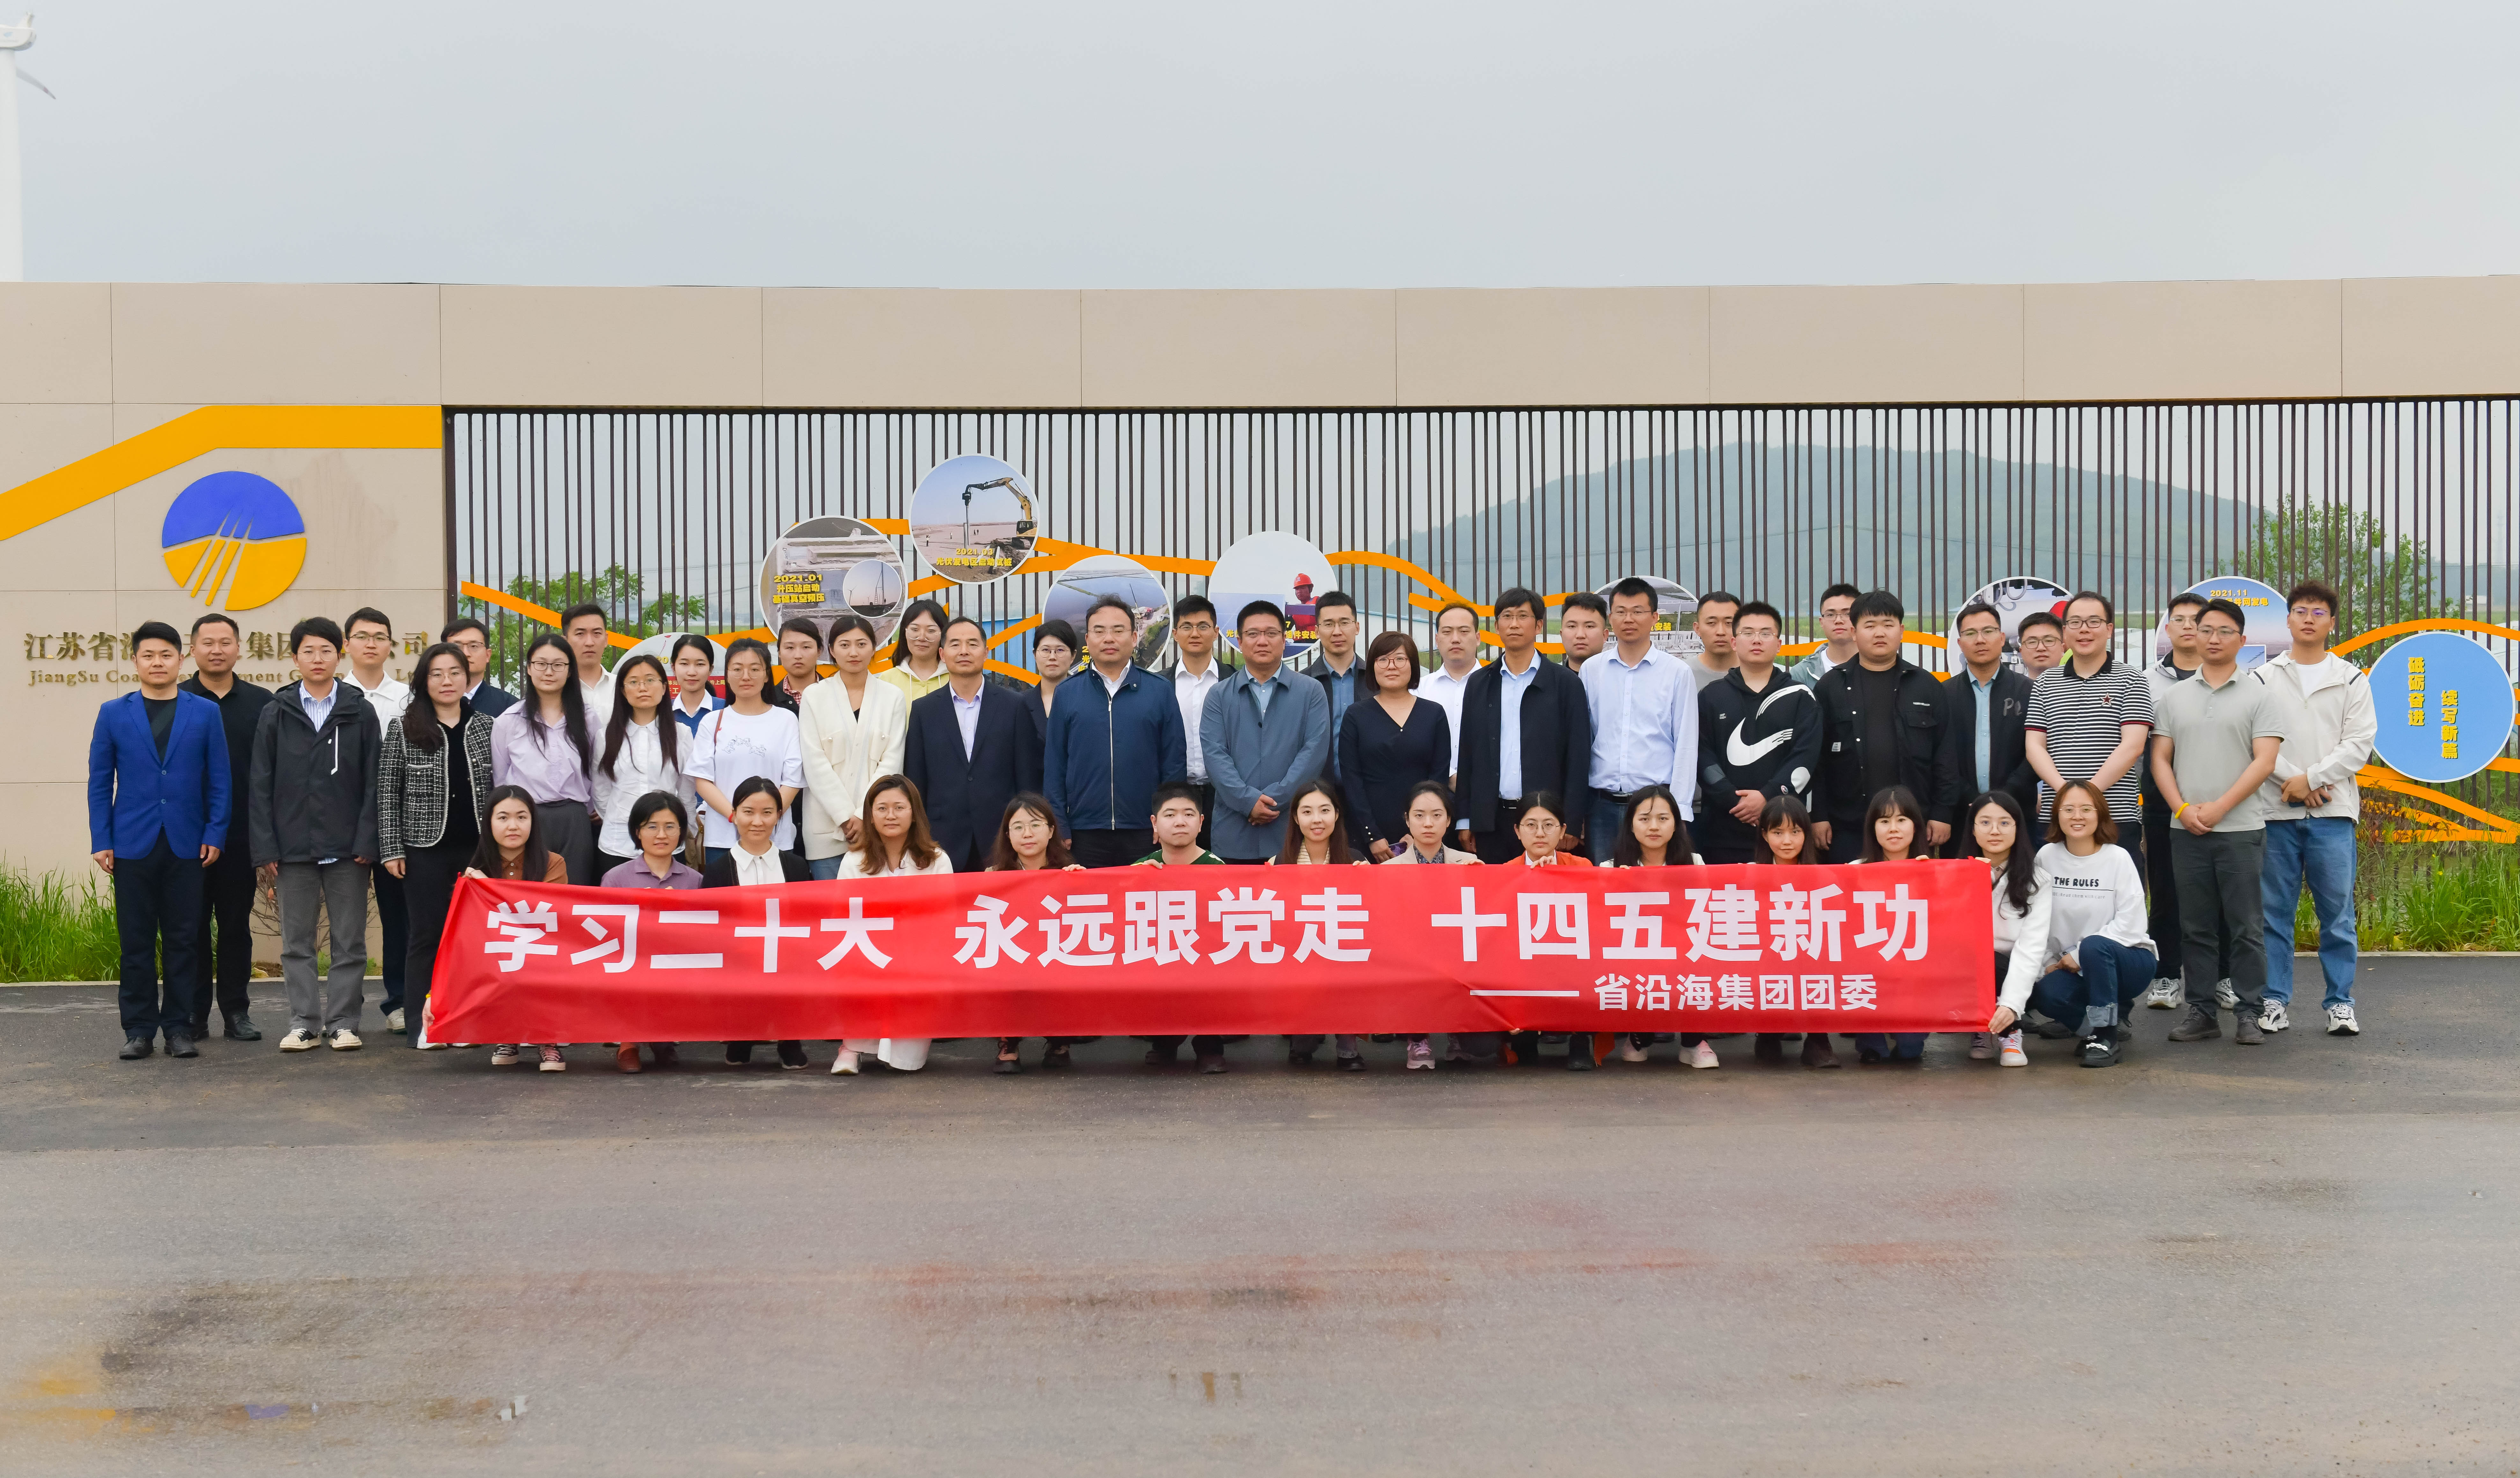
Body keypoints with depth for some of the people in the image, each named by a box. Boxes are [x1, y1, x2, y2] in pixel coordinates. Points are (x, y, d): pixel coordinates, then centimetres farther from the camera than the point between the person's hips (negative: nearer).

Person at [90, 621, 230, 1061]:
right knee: (136, 942, 4)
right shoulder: (113, 714, 7)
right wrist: (100, 842, -1)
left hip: (187, 845, 0)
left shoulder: (206, 712, 6)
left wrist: (215, 834, -3)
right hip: (133, 844, 0)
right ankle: (139, 1030, 11)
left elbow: (220, 779, 6)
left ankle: (179, 1027, 11)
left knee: (183, 941, 3)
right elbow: (100, 782, 6)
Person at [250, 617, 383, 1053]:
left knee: (349, 942, 3)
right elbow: (261, 786, 4)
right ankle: (304, 1022, 12)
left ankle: (343, 1021, 10)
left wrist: (366, 841, -7)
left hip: (347, 849, -1)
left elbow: (373, 782, 2)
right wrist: (265, 849, -3)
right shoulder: (276, 714, 6)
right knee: (297, 943, 6)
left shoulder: (360, 712, 4)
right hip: (293, 848, 1)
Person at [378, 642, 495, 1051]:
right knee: (427, 934, 2)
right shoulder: (404, 729, 1)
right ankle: (422, 1023, 8)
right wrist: (391, 849, -5)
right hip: (426, 848, -2)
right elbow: (388, 792, 0)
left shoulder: (487, 727, 7)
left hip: (478, 847, 2)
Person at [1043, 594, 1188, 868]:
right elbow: (1054, 770, 6)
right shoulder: (1066, 694, 6)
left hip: (1147, 833, 0)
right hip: (1084, 833, 0)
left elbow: (1175, 765, 5)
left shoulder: (1160, 692, 5)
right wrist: (1059, 830, -1)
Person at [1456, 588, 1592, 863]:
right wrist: (1465, 820, 5)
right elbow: (1467, 753, 11)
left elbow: (1578, 758, -1)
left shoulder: (1566, 684, 3)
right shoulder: (1479, 684, 11)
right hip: (1492, 820, 2)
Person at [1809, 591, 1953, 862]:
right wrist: (1818, 815, -3)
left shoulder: (1927, 686, 8)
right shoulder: (1831, 687, 5)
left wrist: (1943, 814, 0)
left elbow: (1943, 755, 6)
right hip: (1848, 827, 0)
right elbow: (1817, 756, 3)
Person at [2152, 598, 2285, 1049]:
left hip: (2241, 829, -3)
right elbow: (2160, 759, 10)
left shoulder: (2257, 694, 2)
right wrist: (2183, 808, -5)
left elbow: (2264, 762, -6)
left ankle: (2248, 1013, 4)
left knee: (2246, 927, -2)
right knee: (2196, 928, 7)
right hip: (2186, 830, 3)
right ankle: (2200, 1012, 13)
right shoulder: (2175, 696, 13)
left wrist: (2218, 808, -13)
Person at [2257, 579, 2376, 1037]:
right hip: (2276, 811, 0)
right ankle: (2275, 1001, 9)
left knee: (2337, 912, 1)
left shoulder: (2352, 680, 8)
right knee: (2276, 911, 3)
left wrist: (2311, 778, -10)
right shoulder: (2264, 679, 8)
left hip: (2332, 812, 0)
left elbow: (2359, 744, 0)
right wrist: (2293, 780, -11)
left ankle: (2340, 1003, 8)